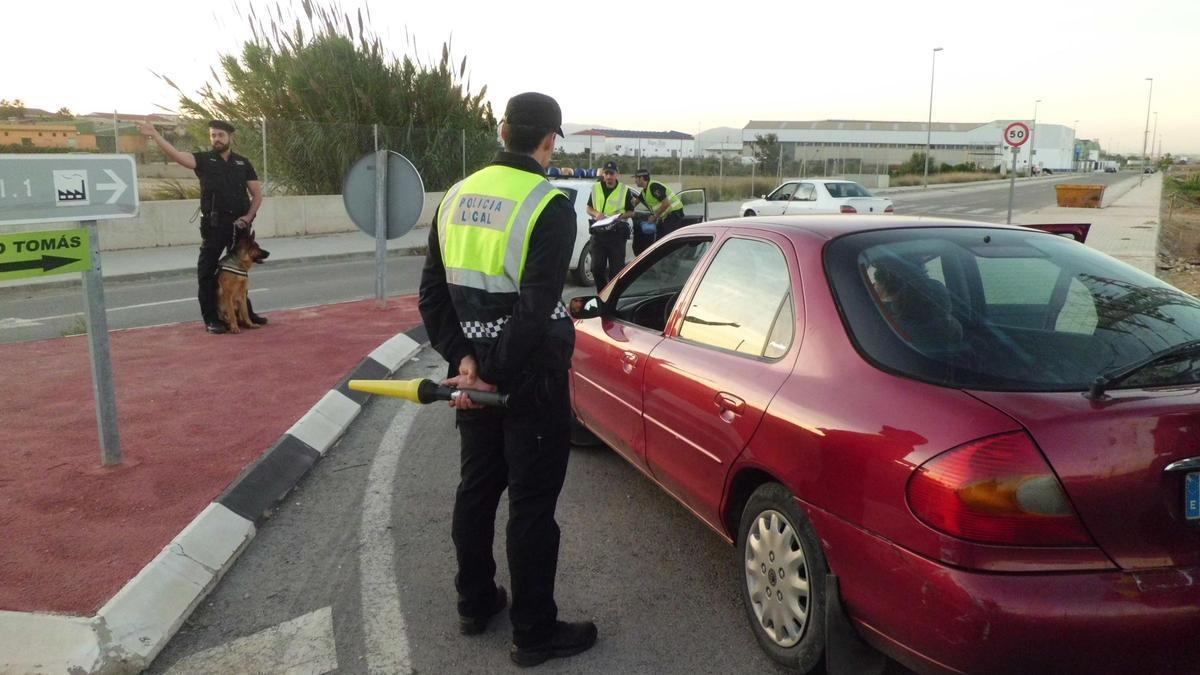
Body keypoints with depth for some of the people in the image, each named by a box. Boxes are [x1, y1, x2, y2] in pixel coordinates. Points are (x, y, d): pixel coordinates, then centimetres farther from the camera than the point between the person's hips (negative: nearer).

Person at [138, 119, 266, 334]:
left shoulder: (243, 163, 7)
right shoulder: (204, 160, 2)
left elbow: (257, 194, 8)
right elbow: (176, 155, -15)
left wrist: (248, 216, -5)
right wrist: (155, 135, -27)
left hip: (239, 223, 2)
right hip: (213, 224, -2)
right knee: (207, 272, -2)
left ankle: (245, 313, 27)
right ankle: (211, 318, 5)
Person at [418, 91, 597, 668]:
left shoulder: (457, 196, 5)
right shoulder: (549, 206, -16)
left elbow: (433, 295, 4)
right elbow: (535, 309, -24)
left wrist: (463, 358, -1)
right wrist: (496, 372, -17)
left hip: (473, 369, 7)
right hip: (530, 380, -7)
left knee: (477, 488, 19)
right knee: (532, 505, 3)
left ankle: (475, 603, 34)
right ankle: (534, 634, 16)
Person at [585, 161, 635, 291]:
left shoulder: (625, 190, 1)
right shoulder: (596, 188, 9)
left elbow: (631, 212, 6)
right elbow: (589, 208, 15)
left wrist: (621, 216, -14)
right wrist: (596, 213, -7)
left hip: (617, 233, -3)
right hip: (598, 233, 3)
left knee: (616, 268, 0)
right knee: (596, 267, 3)